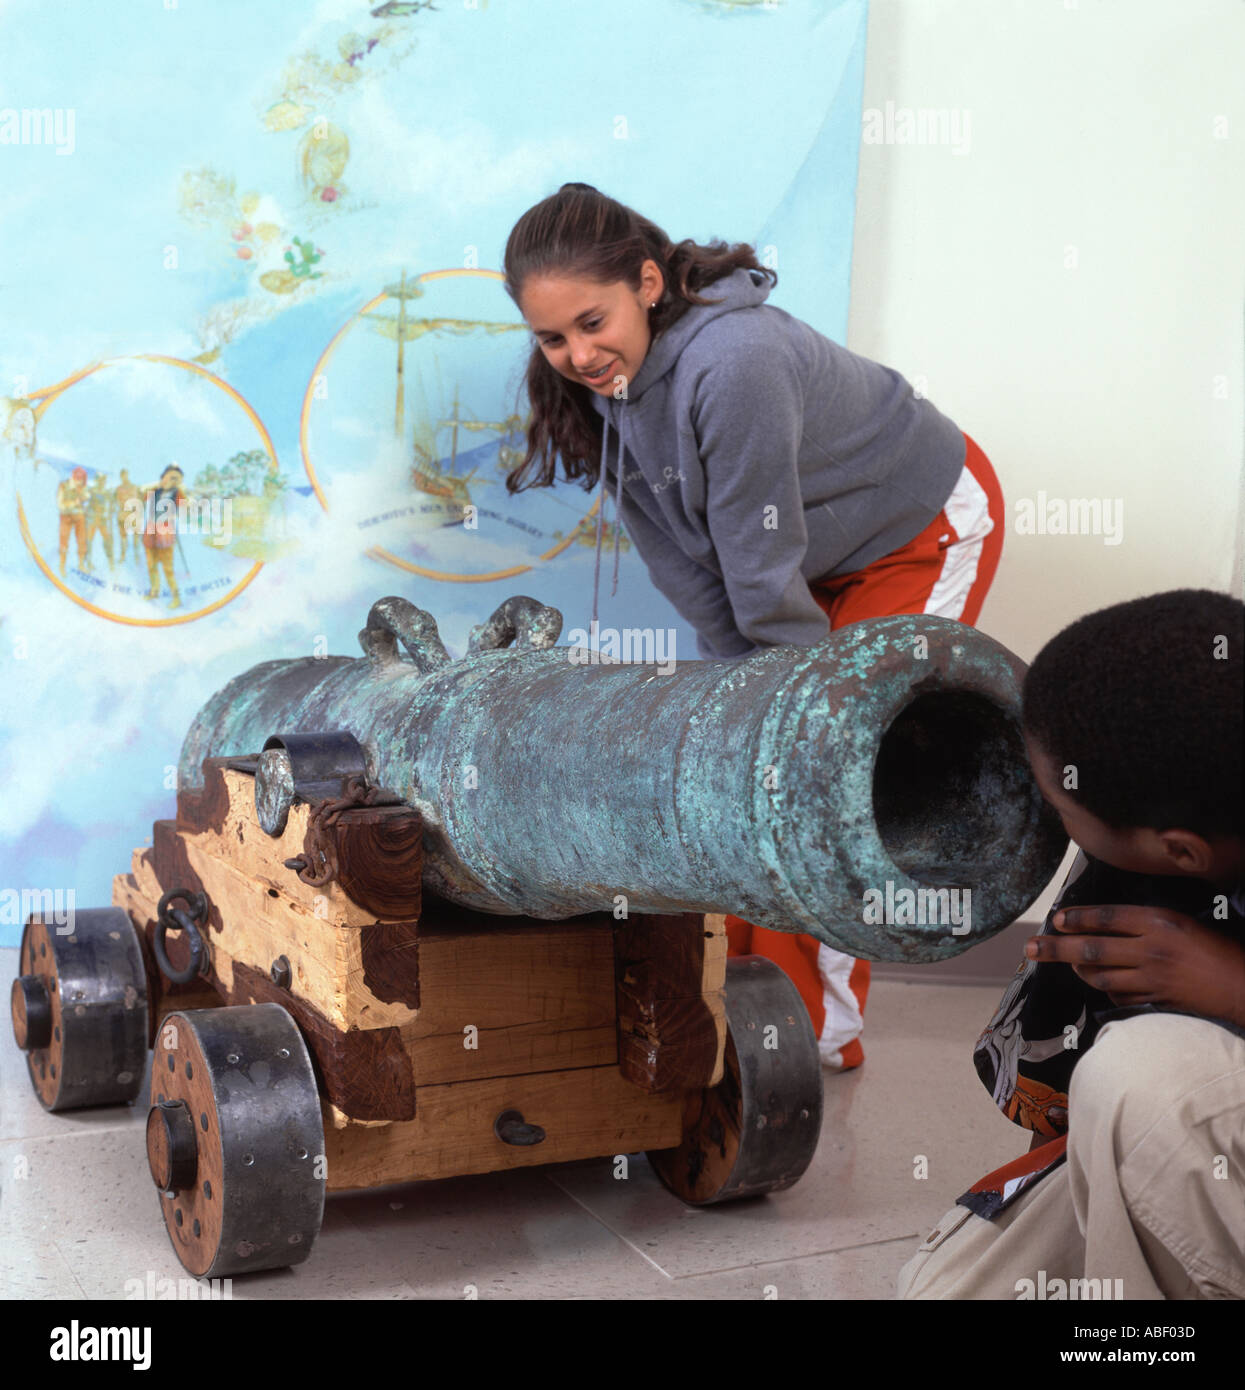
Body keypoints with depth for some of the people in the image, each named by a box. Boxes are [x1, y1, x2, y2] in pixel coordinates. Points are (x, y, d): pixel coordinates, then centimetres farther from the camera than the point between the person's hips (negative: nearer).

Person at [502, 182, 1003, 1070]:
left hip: (925, 531, -7)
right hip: (823, 551, 8)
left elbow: (763, 563, -29)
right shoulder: (604, 380, -12)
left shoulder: (732, 365, -39)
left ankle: (821, 1036, 6)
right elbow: (677, 555, -8)